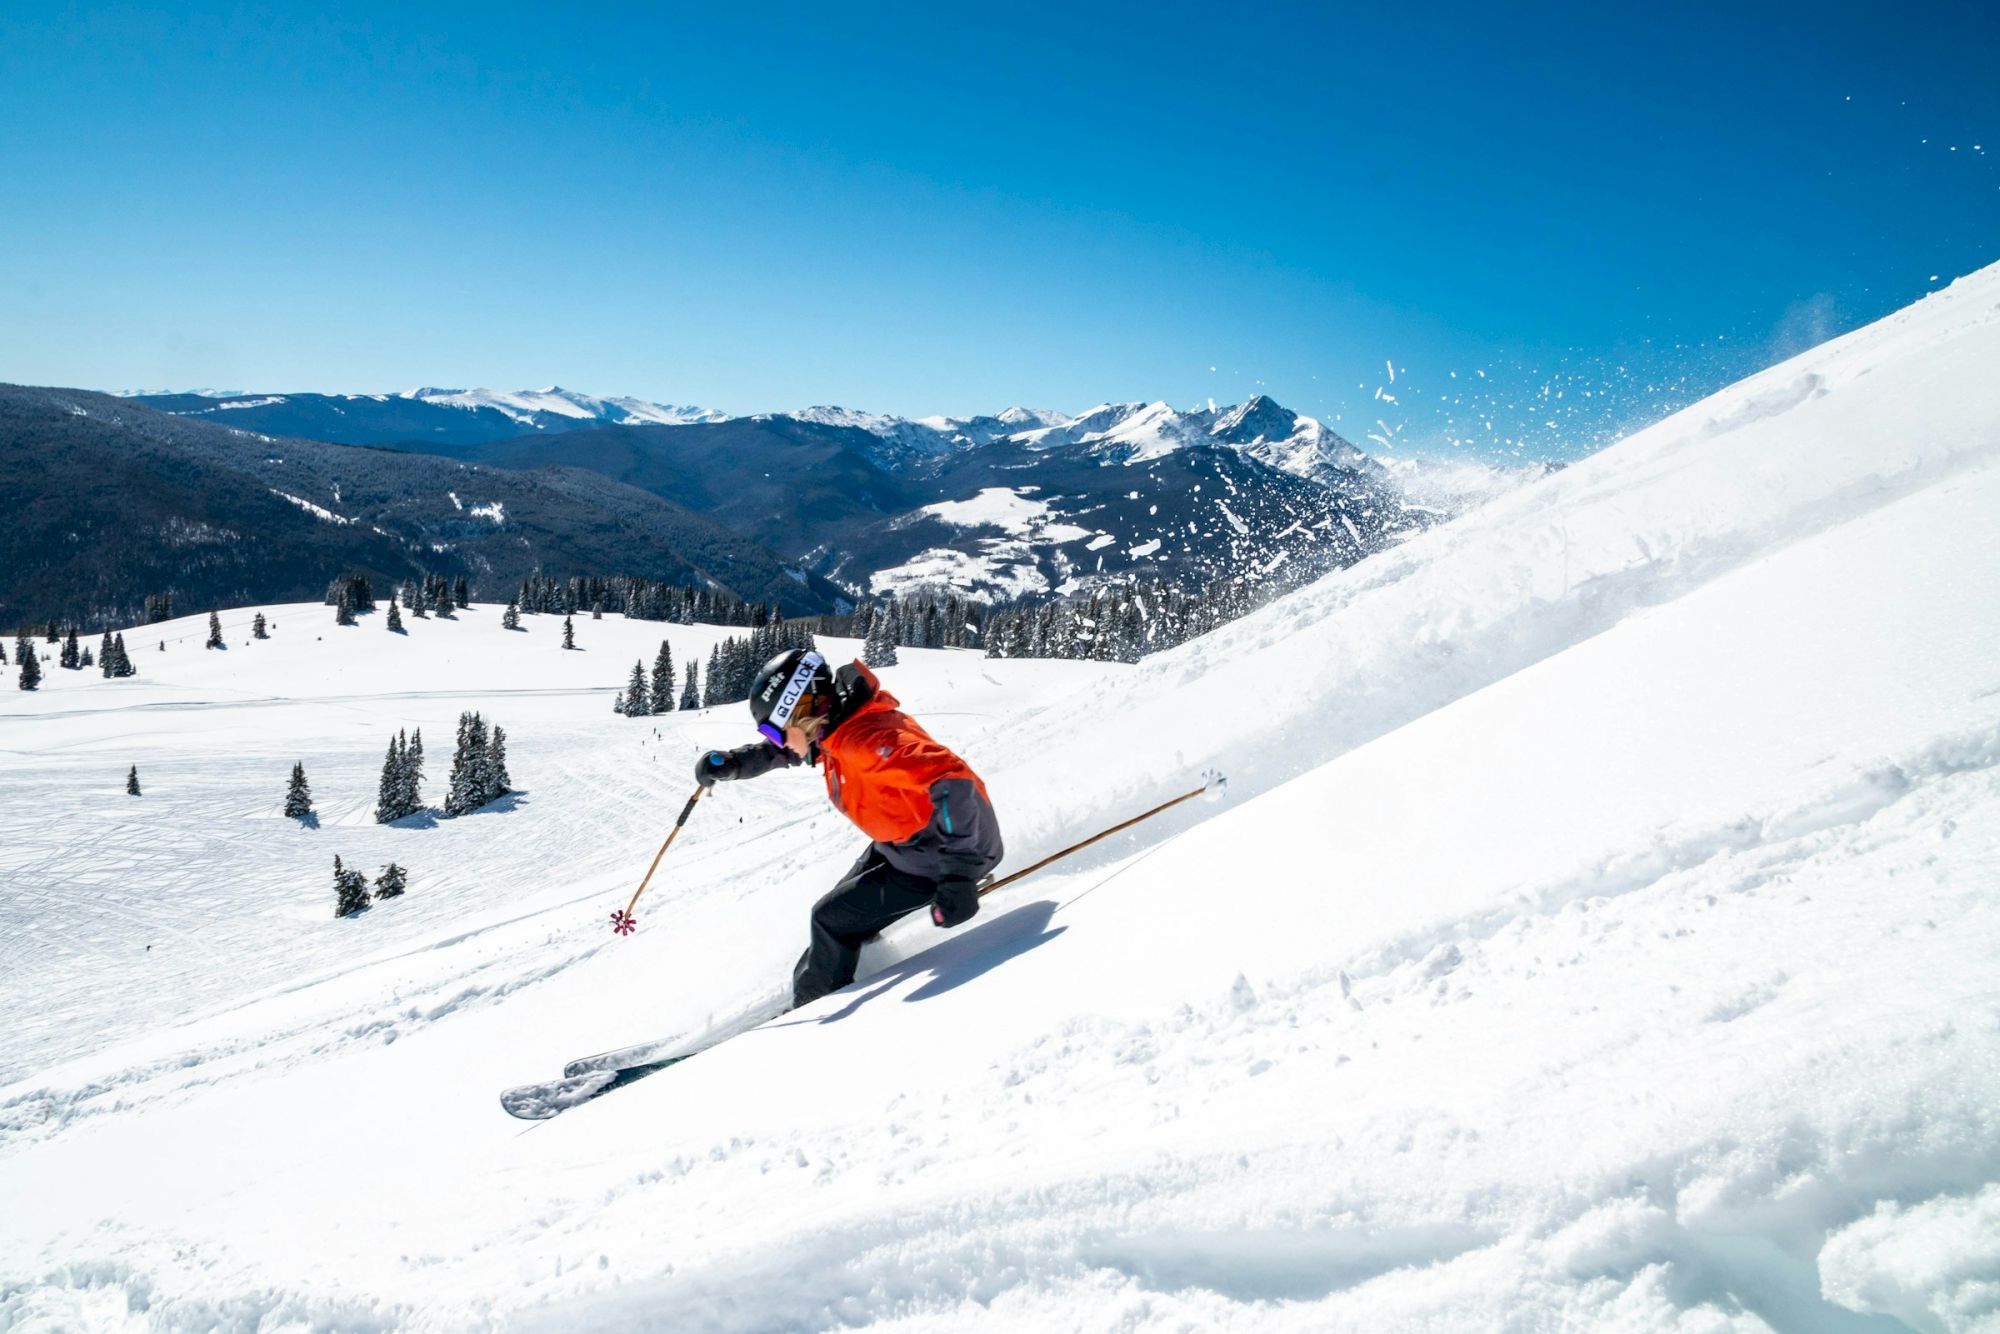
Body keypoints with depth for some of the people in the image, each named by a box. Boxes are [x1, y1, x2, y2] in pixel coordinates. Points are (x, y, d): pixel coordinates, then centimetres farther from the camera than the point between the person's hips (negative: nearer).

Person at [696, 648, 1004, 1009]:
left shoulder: (864, 737, -33)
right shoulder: (832, 728, -3)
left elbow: (952, 784, -42)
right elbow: (780, 750, 18)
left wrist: (957, 877, -44)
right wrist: (731, 763, 1)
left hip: (942, 855, -9)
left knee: (834, 920, 0)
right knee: (845, 906, 19)